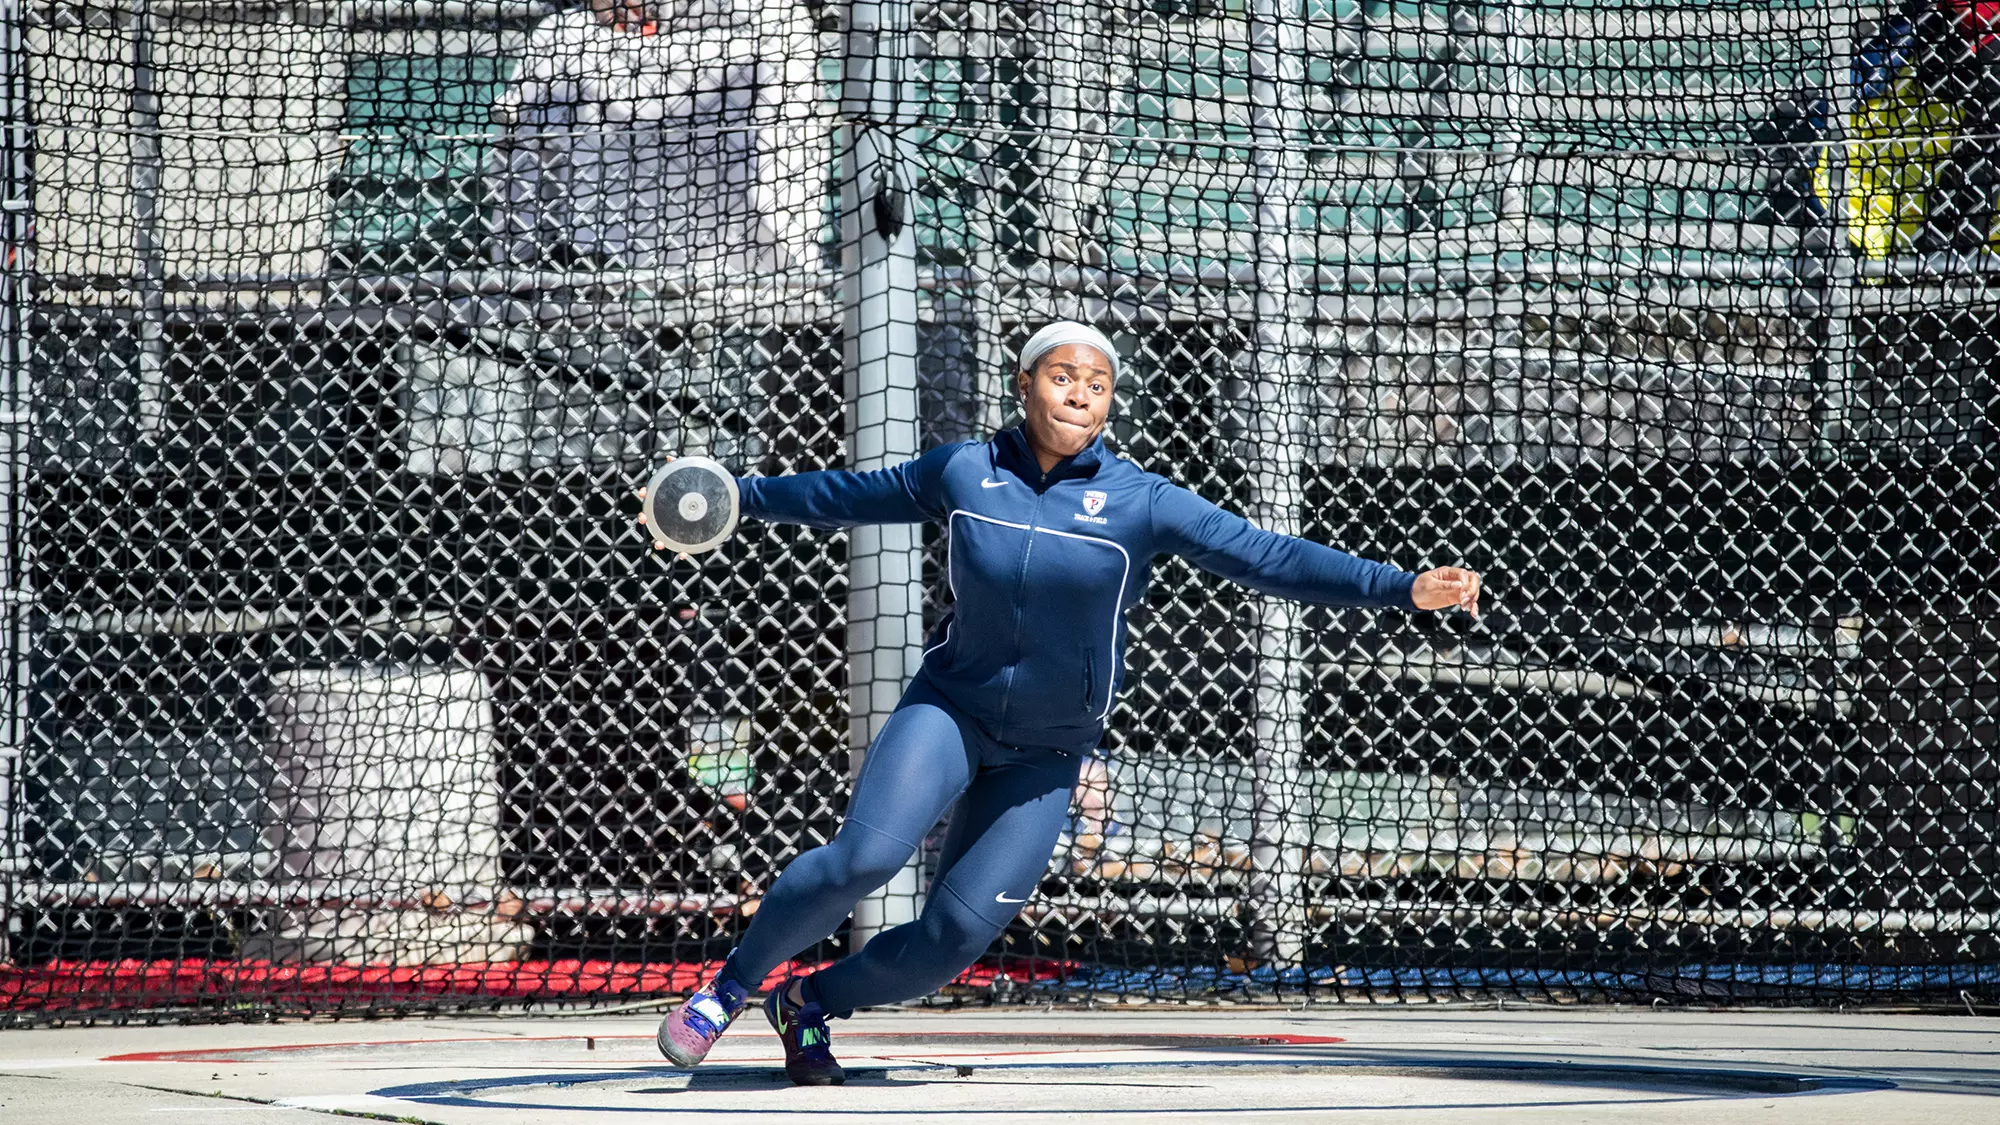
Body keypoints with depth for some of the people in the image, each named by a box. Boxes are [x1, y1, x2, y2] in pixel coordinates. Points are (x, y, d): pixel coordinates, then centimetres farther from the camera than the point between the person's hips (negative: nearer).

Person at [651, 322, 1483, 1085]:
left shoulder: (1142, 503, -8)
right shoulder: (961, 472, -2)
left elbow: (1265, 557, -13)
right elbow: (857, 495, 15)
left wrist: (1403, 589, -23)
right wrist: (746, 495, 24)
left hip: (1045, 758, 1)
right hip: (949, 712, -1)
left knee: (959, 933, -7)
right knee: (864, 857, -25)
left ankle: (810, 1004, 19)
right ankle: (730, 987, -5)